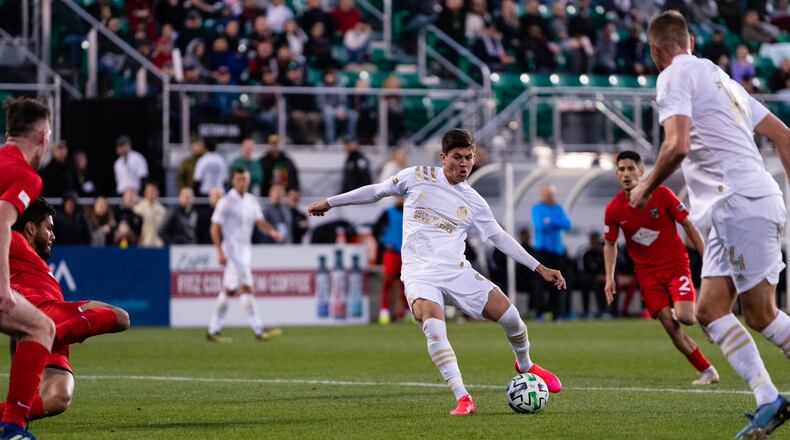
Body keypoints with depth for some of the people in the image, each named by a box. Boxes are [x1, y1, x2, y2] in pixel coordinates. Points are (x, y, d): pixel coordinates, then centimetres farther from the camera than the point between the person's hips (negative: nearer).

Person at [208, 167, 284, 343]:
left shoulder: (251, 201, 12)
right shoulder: (226, 202, -9)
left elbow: (260, 222, 10)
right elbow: (215, 228, -9)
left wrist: (272, 231, -12)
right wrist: (220, 252, -17)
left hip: (245, 248, 8)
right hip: (232, 249, -8)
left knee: (229, 290, 10)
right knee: (245, 288, -14)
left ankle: (213, 331, 16)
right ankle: (259, 331, -18)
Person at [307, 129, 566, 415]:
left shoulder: (474, 202, 7)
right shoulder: (417, 177, 3)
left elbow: (500, 238, 14)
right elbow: (377, 191, 14)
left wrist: (540, 269, 11)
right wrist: (330, 203, 20)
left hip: (457, 272, 3)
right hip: (420, 274, -2)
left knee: (510, 317, -7)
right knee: (433, 326, -32)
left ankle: (525, 365, 27)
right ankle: (462, 399, -31)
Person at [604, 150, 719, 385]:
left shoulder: (661, 194, -10)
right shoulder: (613, 209, -4)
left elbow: (688, 225, -2)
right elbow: (610, 245, 10)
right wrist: (609, 278, -2)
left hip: (676, 264, -2)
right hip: (647, 272, 2)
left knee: (684, 317, -22)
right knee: (670, 326, -9)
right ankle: (707, 371, 2)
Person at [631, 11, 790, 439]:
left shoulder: (676, 76, -3)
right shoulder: (721, 79, 24)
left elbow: (677, 145, -18)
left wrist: (646, 188, -3)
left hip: (740, 205, -9)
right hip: (732, 210, 9)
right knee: (709, 310, 6)